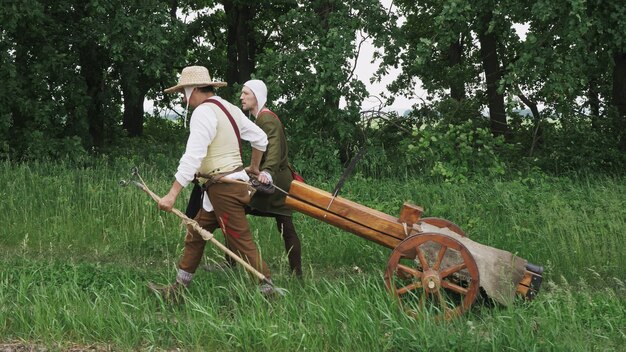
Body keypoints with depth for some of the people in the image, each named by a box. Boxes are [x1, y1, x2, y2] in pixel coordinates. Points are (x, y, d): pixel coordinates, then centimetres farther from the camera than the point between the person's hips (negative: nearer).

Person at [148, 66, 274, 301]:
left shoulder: (203, 112, -14)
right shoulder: (230, 109, 14)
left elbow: (192, 157, -23)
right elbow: (260, 138, 20)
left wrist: (172, 194, -24)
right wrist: (254, 167, 36)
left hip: (224, 189, -10)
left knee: (241, 243, -6)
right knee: (194, 236, 13)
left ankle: (267, 293, -1)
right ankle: (177, 291, 18)